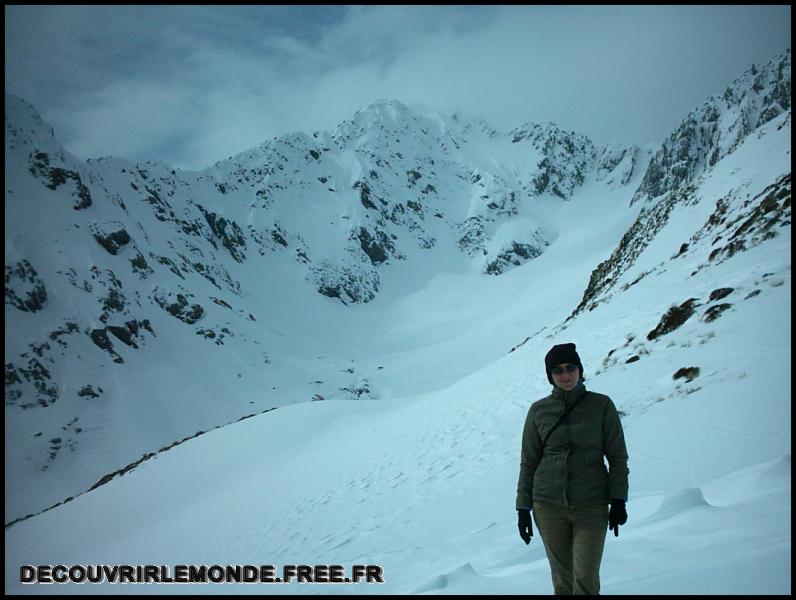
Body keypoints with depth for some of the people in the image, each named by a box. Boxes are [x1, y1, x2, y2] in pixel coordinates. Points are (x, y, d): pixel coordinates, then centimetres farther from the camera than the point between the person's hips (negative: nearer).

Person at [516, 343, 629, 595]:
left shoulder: (602, 405, 0)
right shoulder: (538, 410, 3)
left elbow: (617, 456, 3)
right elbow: (528, 462, 8)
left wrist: (618, 500, -5)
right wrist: (523, 508, 5)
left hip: (591, 506, -1)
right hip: (549, 505, 1)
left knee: (586, 580, -9)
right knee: (562, 580, 5)